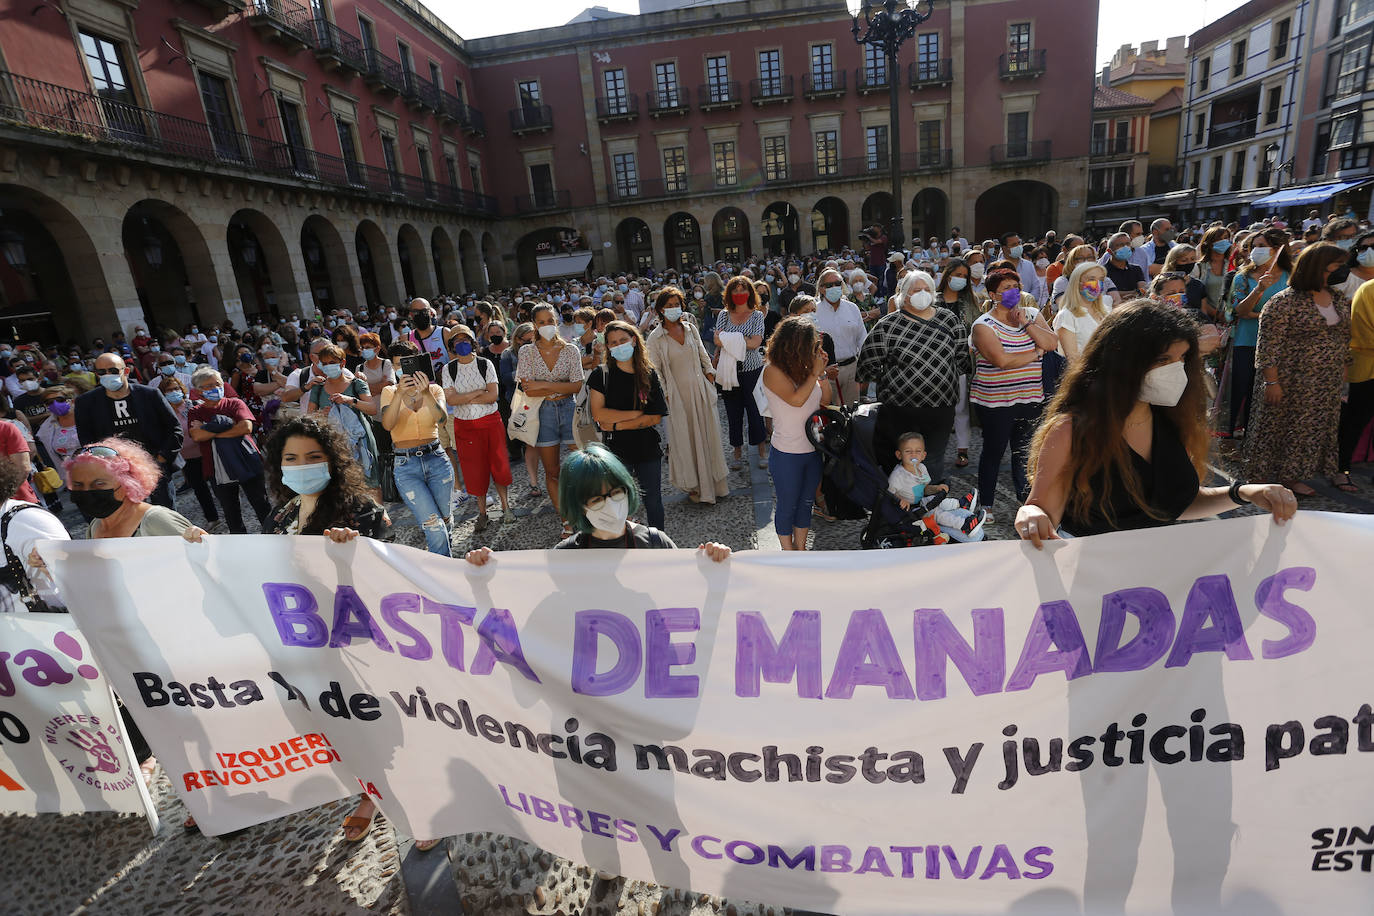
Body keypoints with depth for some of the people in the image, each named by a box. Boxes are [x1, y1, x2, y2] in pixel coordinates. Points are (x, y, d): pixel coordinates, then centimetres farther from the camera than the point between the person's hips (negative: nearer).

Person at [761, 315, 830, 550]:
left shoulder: (805, 367, 1)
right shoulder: (773, 372, -15)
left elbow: (825, 399, 8)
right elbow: (796, 400, -27)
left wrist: (822, 373, -5)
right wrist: (814, 373, -18)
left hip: (813, 450, 6)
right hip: (787, 454, -6)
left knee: (806, 503, 19)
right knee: (787, 507, 10)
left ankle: (800, 548, 35)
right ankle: (788, 553, 28)